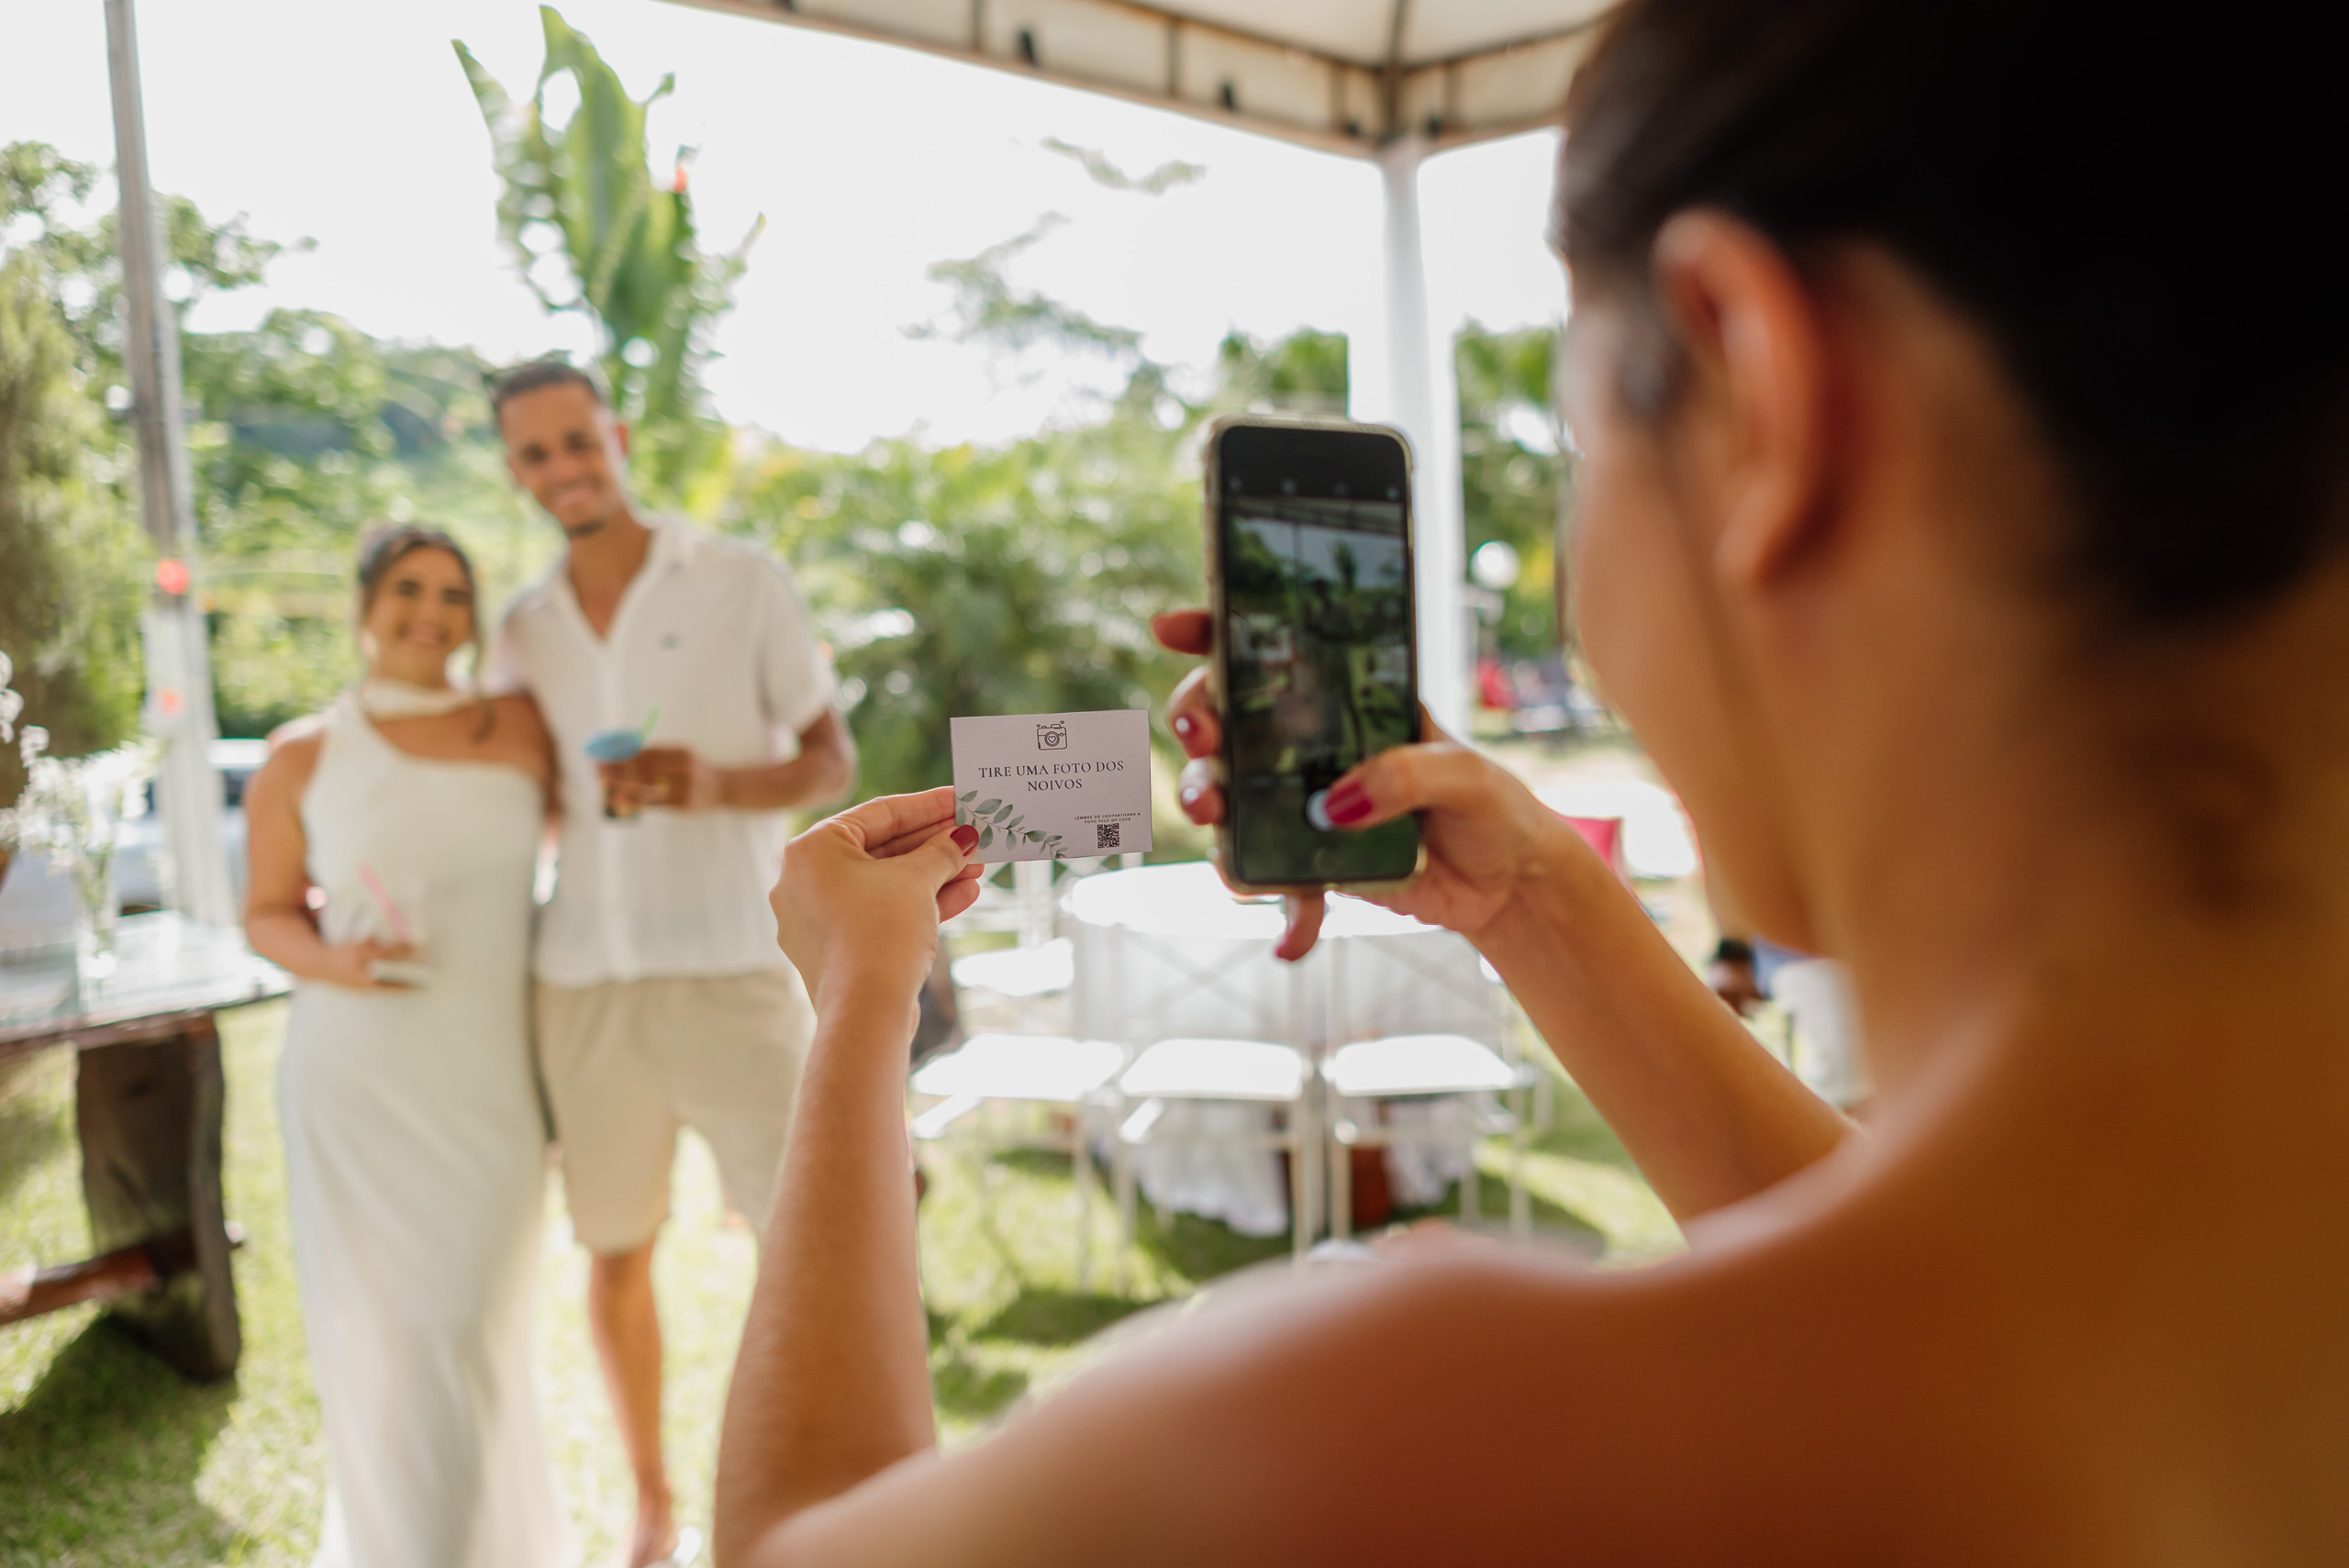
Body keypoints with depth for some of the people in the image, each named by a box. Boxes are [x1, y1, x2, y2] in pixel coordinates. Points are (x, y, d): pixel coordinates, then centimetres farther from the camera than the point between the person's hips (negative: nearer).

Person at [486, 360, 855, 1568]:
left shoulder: (743, 582, 0)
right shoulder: (523, 631, 11)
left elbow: (832, 761, 0)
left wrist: (714, 786, -18)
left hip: (736, 967, -3)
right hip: (587, 981, 4)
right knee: (615, 1255, 11)